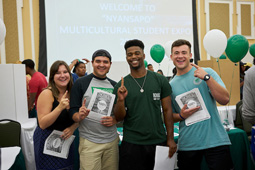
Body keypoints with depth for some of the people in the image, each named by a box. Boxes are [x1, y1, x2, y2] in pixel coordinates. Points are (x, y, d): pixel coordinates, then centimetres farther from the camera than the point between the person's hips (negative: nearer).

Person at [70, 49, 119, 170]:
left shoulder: (114, 85, 8)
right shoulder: (81, 83, -5)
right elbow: (73, 113, -4)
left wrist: (115, 120, -7)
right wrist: (80, 116, -25)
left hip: (112, 140, 4)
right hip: (89, 142, -4)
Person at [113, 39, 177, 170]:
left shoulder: (160, 80, 0)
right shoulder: (121, 85, 0)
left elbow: (167, 110, 2)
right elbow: (119, 118, 0)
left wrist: (170, 138, -2)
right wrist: (120, 100, -18)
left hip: (159, 141, 1)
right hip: (131, 144, 0)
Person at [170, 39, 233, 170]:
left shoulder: (207, 72, -1)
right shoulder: (170, 85, 7)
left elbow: (225, 100, -10)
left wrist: (206, 78, -19)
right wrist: (181, 116, -7)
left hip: (215, 141, -2)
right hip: (187, 144, 3)